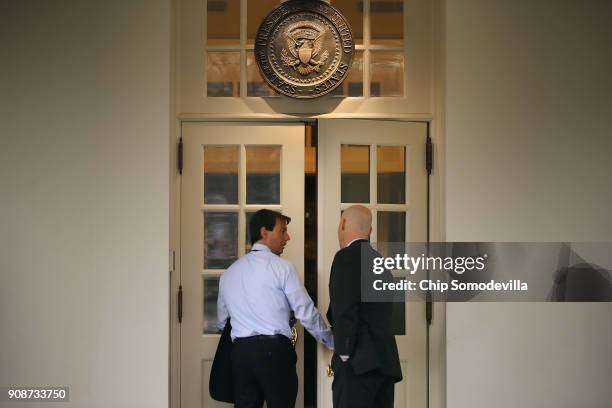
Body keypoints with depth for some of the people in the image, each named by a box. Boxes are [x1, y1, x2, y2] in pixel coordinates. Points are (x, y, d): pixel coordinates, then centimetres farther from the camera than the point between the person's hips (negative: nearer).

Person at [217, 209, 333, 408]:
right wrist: (332, 342, 8)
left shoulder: (228, 273, 14)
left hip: (240, 351, 5)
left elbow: (222, 321, 17)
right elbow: (306, 313, -4)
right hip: (274, 350, -5)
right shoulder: (281, 267, -3)